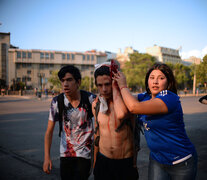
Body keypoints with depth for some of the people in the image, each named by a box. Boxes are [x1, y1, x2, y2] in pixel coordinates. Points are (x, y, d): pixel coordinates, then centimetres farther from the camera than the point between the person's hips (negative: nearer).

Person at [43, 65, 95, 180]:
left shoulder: (90, 99, -14)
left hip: (85, 153, -1)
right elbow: (49, 131, -5)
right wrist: (47, 157, -10)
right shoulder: (57, 102, -11)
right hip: (65, 153, 2)